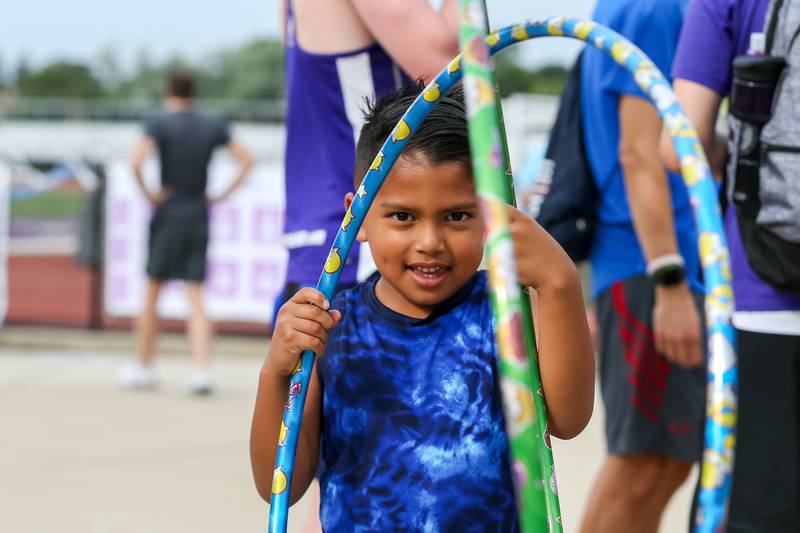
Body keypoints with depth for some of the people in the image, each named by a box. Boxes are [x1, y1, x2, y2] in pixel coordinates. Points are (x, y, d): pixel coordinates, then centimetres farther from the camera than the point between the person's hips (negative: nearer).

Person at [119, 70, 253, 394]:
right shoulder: (213, 127, 6)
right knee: (195, 297, 1)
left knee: (152, 293, 9)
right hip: (200, 218, 3)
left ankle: (144, 368, 18)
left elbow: (135, 161, -22)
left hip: (168, 214, -3)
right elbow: (246, 160, 8)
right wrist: (222, 196, 7)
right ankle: (202, 371, -12)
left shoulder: (160, 124, -7)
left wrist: (148, 195, -10)